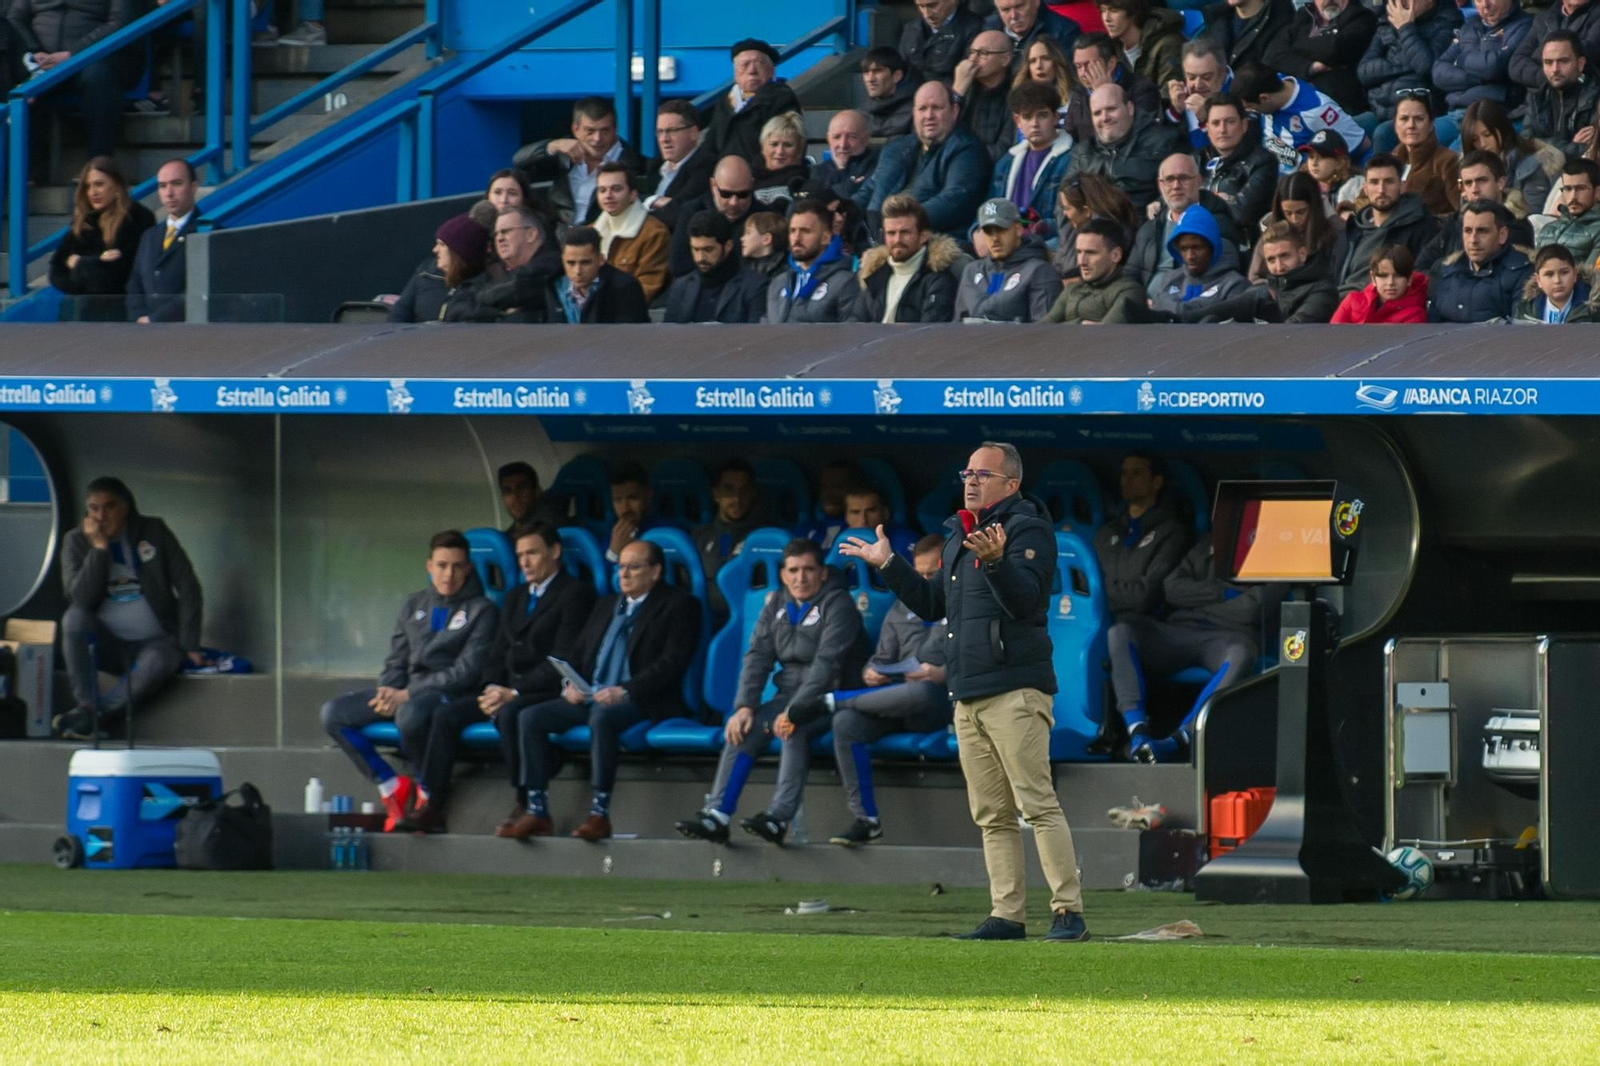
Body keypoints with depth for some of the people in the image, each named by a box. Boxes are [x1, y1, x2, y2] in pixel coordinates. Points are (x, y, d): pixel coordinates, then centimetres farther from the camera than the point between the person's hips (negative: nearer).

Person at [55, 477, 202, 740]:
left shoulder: (154, 532, 1)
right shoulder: (77, 542, 2)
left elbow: (188, 588, 0)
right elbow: (81, 599, -13)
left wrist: (189, 645, -8)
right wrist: (99, 548, -17)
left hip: (152, 642, -1)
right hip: (106, 646, 1)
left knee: (163, 659, -36)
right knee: (74, 618, -30)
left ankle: (96, 716, -36)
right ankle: (86, 708, -36)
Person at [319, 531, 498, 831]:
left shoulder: (480, 611, 0)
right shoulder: (414, 606, 19)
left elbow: (466, 671, -10)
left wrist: (406, 695, -16)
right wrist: (387, 692, -6)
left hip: (449, 694, -6)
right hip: (404, 693, 6)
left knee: (410, 714, -41)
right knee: (334, 713, -12)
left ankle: (428, 794, -18)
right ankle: (391, 787, -7)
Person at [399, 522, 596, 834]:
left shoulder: (575, 594, -3)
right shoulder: (515, 596, 23)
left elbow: (564, 660, -12)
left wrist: (513, 693, -18)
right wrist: (491, 689, -2)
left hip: (548, 691, -8)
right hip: (507, 689, 8)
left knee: (509, 714, -37)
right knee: (446, 714, -13)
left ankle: (524, 805, -29)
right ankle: (433, 806, -15)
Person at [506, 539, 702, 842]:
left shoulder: (678, 606, 2)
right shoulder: (606, 605, 25)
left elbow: (672, 661, -11)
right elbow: (580, 654, 24)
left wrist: (625, 691, -21)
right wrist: (571, 684, 1)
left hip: (640, 703, -7)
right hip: (589, 697, 7)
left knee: (602, 716, -39)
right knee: (529, 717, -14)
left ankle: (599, 814, -37)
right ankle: (537, 813, -16)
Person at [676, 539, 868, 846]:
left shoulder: (837, 605, -11)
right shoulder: (776, 605, 11)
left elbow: (826, 663, -21)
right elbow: (757, 657, 4)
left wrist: (794, 710, -31)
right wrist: (745, 706, -12)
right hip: (790, 692, 6)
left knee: (794, 728, -34)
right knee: (745, 726, -19)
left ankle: (779, 818, -42)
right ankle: (716, 815, -25)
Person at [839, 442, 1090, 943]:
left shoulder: (1027, 530, -5)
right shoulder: (957, 536, 20)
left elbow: (1026, 599, -21)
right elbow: (933, 604, 29)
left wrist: (996, 561, -37)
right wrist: (889, 565, 23)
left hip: (1016, 692, -9)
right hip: (967, 696, 9)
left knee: (1037, 804, -13)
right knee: (992, 816, 7)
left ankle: (1068, 912, -14)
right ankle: (1007, 916, 9)